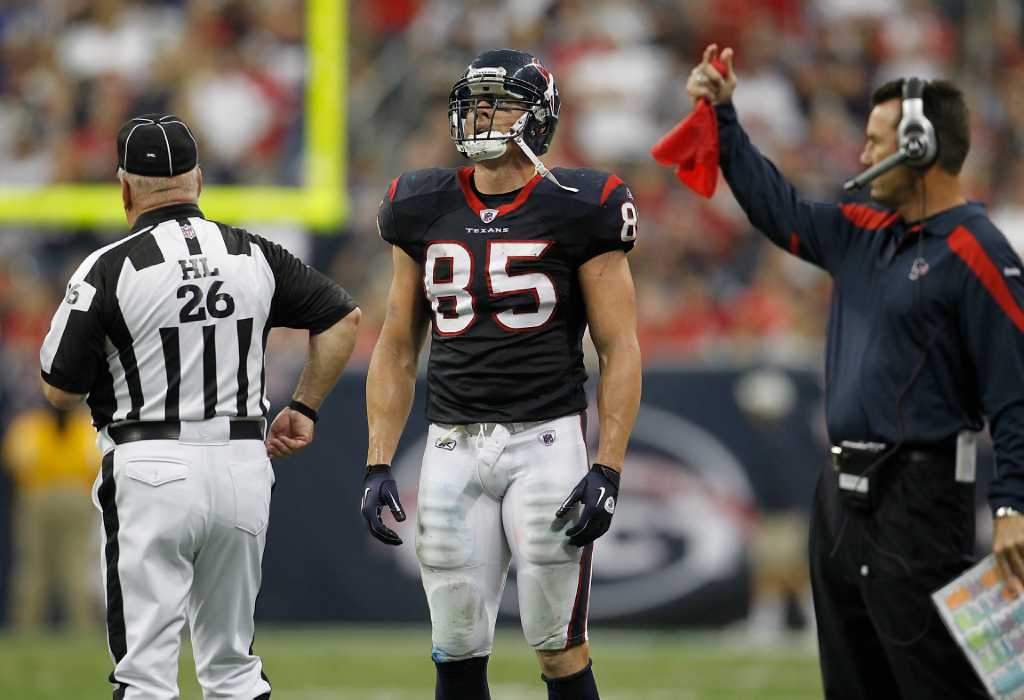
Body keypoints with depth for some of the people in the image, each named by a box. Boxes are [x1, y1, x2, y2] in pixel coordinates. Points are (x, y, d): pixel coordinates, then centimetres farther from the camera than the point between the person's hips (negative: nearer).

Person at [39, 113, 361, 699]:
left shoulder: (109, 268, -8)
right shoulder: (253, 256, 4)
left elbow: (61, 391, -6)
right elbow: (344, 318, 10)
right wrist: (304, 408, 18)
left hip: (152, 471, -4)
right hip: (244, 463, 4)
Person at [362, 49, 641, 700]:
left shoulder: (576, 211, -4)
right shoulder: (425, 212, 9)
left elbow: (620, 350, -4)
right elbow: (398, 348, 15)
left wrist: (608, 471, -12)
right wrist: (378, 464, 7)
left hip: (546, 440, -4)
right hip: (453, 446, 4)